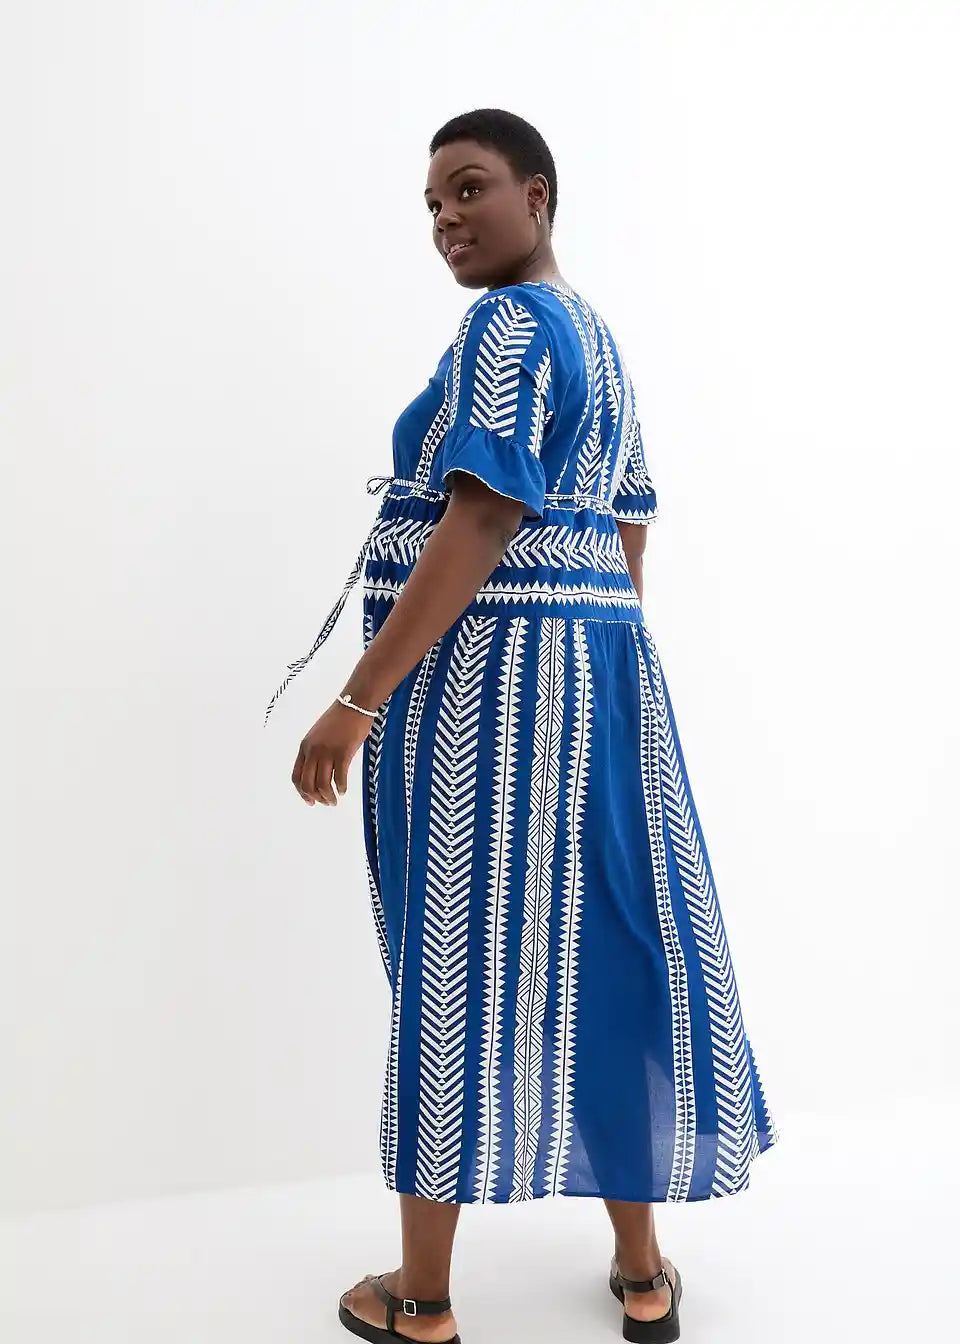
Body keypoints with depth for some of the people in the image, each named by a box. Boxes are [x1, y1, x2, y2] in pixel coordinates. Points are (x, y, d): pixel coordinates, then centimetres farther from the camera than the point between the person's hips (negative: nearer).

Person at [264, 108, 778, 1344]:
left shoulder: (508, 322, -10)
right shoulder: (594, 334, 19)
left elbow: (482, 523, -20)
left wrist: (358, 699, -21)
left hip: (482, 668, -9)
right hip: (596, 660, 9)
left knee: (457, 961, 0)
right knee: (598, 950, 13)